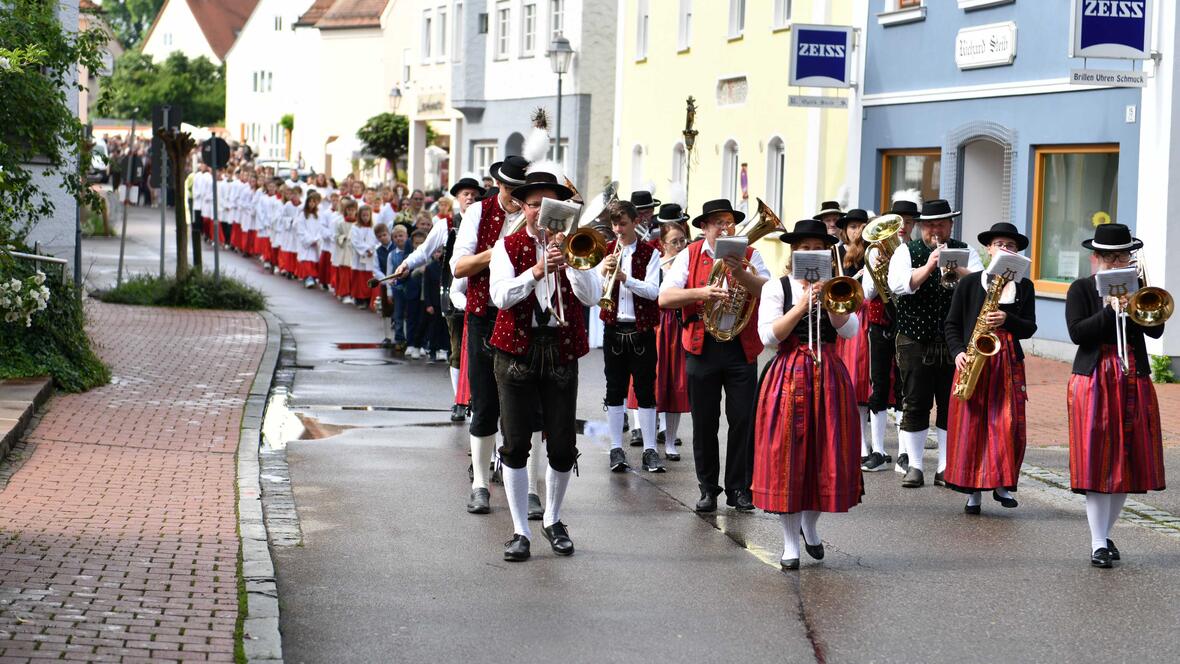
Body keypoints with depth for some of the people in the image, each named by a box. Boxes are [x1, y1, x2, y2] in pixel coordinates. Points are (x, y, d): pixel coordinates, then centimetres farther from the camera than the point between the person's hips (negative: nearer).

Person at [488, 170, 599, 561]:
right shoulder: (508, 246, 5)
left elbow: (590, 297, -6)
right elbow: (500, 296, -11)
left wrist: (569, 260, -19)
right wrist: (537, 270, -24)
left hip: (561, 350, 1)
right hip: (518, 349, -1)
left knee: (563, 447, 2)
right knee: (516, 444, -2)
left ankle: (553, 520, 25)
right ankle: (520, 531, 6)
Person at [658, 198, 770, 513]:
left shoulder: (749, 254, 6)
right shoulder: (689, 256, 4)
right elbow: (664, 298, -7)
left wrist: (740, 273, -25)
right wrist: (701, 293, -21)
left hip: (741, 348, 0)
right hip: (702, 347, 0)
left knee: (743, 420, 0)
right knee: (704, 423, 4)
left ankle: (739, 488, 11)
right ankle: (708, 489, 15)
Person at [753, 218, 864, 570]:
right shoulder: (776, 288, 3)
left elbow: (850, 330, -4)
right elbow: (768, 336, -8)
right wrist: (801, 306, -15)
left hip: (829, 379, 2)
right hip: (789, 378, -2)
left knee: (827, 456, 4)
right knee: (787, 457, -3)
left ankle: (810, 525, 29)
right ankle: (790, 543, 7)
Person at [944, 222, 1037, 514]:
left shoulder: (1024, 286, 10)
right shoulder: (969, 283, 5)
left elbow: (1029, 328, 5)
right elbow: (952, 324, 7)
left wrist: (1007, 320, -14)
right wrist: (958, 352, -9)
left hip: (1009, 361, 1)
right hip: (973, 360, -1)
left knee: (1009, 425, -6)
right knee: (970, 424, -2)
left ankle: (1002, 484, 11)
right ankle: (973, 492, 6)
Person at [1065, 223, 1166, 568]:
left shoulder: (1139, 288, 9)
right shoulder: (1081, 290, 2)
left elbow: (1156, 330, -4)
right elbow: (1077, 333, -11)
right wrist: (1111, 310, -17)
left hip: (1134, 384, 3)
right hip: (1094, 382, -3)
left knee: (1127, 463, 6)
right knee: (1098, 464, -6)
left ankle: (1104, 534, 21)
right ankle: (1099, 544, -2)